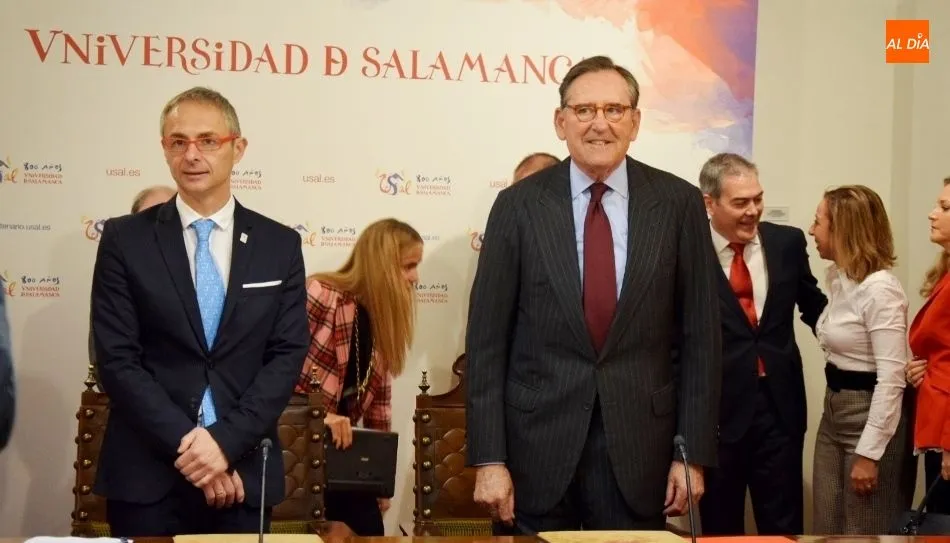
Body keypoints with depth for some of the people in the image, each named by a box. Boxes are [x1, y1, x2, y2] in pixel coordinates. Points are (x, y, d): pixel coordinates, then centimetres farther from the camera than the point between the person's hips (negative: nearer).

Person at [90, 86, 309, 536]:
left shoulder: (280, 245, 5)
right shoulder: (125, 239, 0)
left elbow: (287, 355, -1)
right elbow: (116, 359, -5)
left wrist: (227, 440, -13)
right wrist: (185, 445, -13)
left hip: (245, 472, 1)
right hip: (147, 475, -1)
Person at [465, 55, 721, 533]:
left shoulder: (678, 204, 0)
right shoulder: (519, 205, -2)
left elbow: (700, 334, 2)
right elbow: (487, 339, -2)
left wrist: (694, 453, -1)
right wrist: (488, 459, -6)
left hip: (640, 447, 1)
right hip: (537, 446, 0)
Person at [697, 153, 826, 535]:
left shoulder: (787, 242, 3)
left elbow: (813, 306, 17)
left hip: (779, 407, 3)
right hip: (716, 411, -3)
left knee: (784, 526, 11)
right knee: (720, 528, 12)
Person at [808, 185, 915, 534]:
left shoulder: (880, 289, -20)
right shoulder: (840, 278, 8)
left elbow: (891, 379, -22)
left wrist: (869, 453, -21)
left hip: (870, 416, -9)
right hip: (834, 411, 9)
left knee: (865, 531, 3)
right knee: (827, 525, 14)